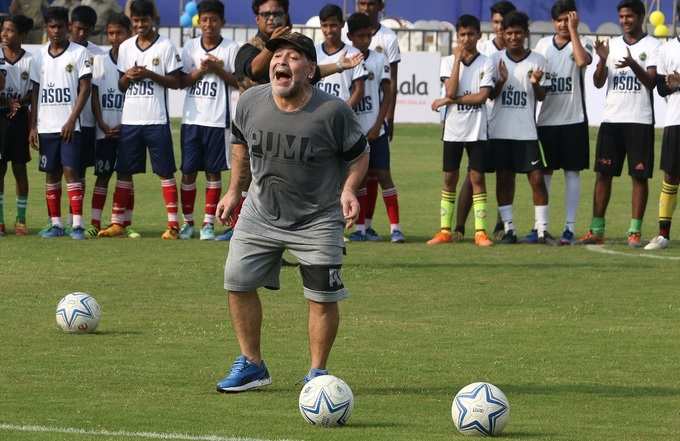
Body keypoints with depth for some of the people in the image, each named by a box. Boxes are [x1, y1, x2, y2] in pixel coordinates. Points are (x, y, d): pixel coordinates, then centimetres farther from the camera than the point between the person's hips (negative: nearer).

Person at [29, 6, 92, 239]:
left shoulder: (79, 53, -2)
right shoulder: (40, 56, 11)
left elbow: (85, 88, -5)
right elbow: (35, 92, 13)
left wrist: (72, 120, -13)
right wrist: (33, 126, 7)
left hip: (69, 125, -5)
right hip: (46, 127, 5)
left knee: (71, 170, -11)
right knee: (51, 174, 6)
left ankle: (77, 224, -12)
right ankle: (55, 223, 11)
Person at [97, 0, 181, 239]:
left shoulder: (165, 46, -2)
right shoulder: (125, 47, 11)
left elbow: (176, 82, -3)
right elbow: (120, 85, 16)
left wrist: (150, 75, -15)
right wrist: (127, 78, -7)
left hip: (156, 120, -4)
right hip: (129, 119, 4)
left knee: (165, 172, -2)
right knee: (123, 171, 5)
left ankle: (173, 224, -1)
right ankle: (117, 223, 9)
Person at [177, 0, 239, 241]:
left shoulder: (231, 49, 0)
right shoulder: (190, 47, 7)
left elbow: (238, 82, -1)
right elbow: (181, 81, 5)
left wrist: (218, 69, -14)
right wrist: (201, 70, -11)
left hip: (217, 120, -2)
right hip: (192, 119, 2)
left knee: (213, 172, 2)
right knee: (188, 171, 2)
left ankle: (209, 222, 7)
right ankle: (187, 221, 11)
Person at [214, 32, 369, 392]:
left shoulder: (333, 112, -19)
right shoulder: (251, 102, -9)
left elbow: (358, 155, -5)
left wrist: (348, 190, -21)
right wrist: (234, 190, 12)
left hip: (318, 220, -3)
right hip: (260, 212, 3)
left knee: (322, 298, -4)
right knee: (238, 283, 3)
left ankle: (317, 373, 13)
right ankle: (251, 365, 19)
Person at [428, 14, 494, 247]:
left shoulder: (486, 64, -1)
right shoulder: (448, 62, 3)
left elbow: (482, 96, -12)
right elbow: (451, 91, -12)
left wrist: (449, 100, -12)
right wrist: (458, 59, -10)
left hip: (477, 130, -2)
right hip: (453, 129, 2)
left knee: (477, 178, -1)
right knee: (449, 179, 5)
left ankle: (480, 231, 0)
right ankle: (445, 230, 10)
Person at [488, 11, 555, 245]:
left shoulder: (537, 60, 2)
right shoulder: (496, 59, 4)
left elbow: (541, 96, 2)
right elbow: (491, 94, 4)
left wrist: (536, 83, -19)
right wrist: (501, 81, -16)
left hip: (526, 130, -1)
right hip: (500, 130, 1)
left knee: (537, 178, -6)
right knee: (504, 178, 4)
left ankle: (542, 229, -2)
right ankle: (508, 228, 10)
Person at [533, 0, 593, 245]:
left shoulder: (582, 43, -2)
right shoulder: (543, 44, 10)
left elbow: (582, 60, -25)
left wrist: (573, 30, -21)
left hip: (573, 119, -3)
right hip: (546, 119, 3)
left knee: (572, 171, -1)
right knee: (544, 172, 6)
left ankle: (570, 227, 2)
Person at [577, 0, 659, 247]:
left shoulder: (652, 46, -1)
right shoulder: (612, 45, 11)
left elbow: (651, 82, -11)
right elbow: (598, 83, 5)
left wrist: (633, 65, -29)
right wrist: (602, 60, -13)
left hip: (640, 120, -4)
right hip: (611, 118, 4)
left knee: (639, 175, -2)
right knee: (603, 174, 3)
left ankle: (635, 231, 1)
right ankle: (596, 231, 7)